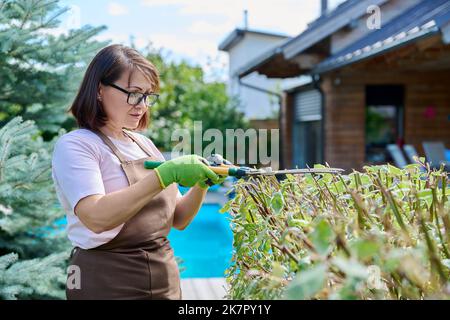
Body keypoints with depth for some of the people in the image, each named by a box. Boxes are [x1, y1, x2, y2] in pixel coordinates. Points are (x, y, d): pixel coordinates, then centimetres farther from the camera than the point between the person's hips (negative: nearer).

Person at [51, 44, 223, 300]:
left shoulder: (145, 144, 8)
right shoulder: (74, 145, -10)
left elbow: (178, 220, 9)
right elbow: (96, 217, -27)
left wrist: (202, 183, -9)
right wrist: (166, 174, -29)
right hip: (107, 284, -6)